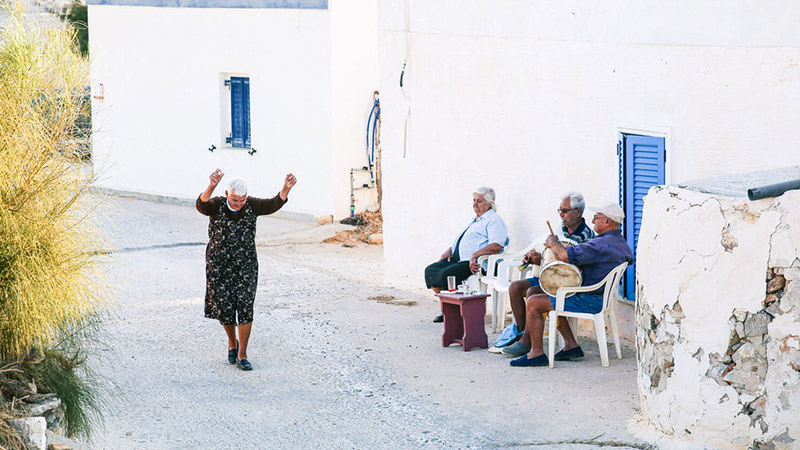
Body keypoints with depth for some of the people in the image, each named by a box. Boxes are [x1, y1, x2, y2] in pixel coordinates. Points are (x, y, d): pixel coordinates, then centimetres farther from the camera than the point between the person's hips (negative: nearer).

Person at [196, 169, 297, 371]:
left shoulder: (251, 205, -9)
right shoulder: (216, 206, -14)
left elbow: (274, 204, -25)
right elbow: (201, 205, -37)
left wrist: (286, 189, -47)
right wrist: (211, 186, -59)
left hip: (246, 265, 1)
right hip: (219, 266, -1)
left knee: (245, 306, -9)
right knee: (224, 307, 3)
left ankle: (242, 355, -1)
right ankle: (232, 343, 32)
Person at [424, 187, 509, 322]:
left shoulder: (494, 220, -4)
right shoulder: (475, 220, 27)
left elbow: (496, 245, -19)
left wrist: (475, 254, -28)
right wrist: (450, 249, 16)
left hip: (474, 264, -10)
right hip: (457, 259, 10)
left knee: (447, 274, -31)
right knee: (430, 270, -3)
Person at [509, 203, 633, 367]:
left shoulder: (603, 244, -24)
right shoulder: (621, 243, 9)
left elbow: (565, 255, -31)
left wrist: (553, 242, -7)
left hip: (590, 301, -11)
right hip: (600, 297, 11)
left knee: (533, 303, -6)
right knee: (551, 298, 26)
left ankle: (537, 353, -3)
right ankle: (571, 345, 20)